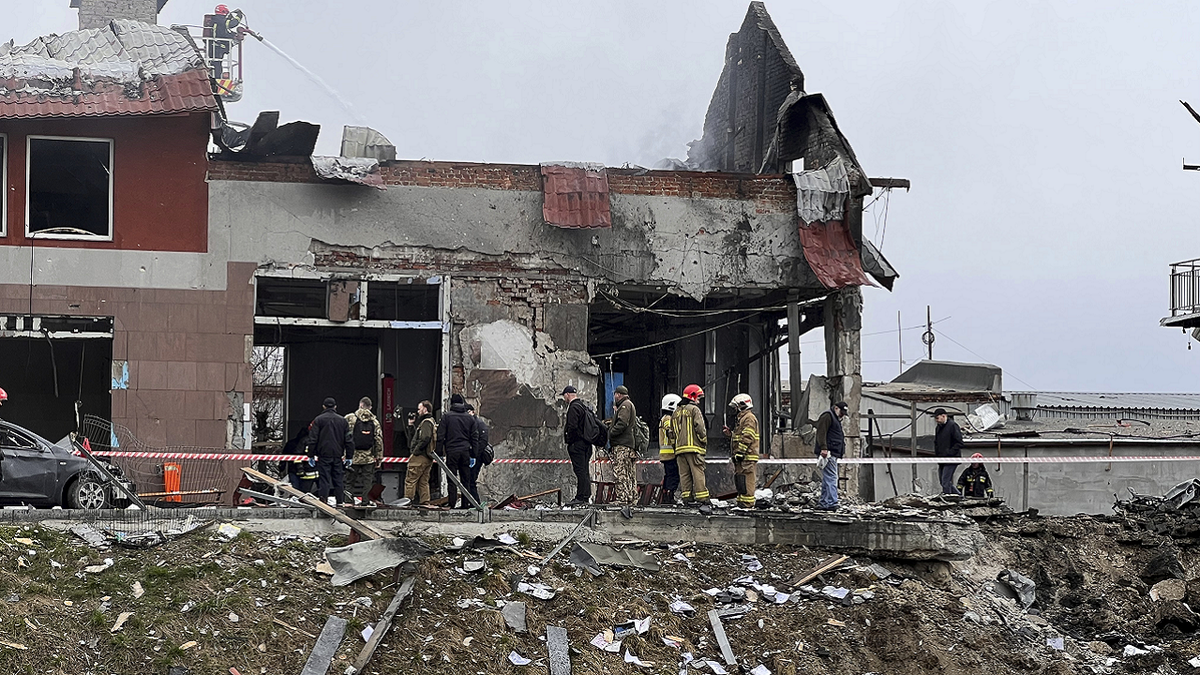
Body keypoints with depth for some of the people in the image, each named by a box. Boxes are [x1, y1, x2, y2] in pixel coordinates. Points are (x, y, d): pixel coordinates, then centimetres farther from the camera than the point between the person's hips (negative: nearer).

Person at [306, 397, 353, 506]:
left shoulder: (318, 420, -2)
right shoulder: (342, 420, 8)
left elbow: (313, 439, -5)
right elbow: (348, 440, 7)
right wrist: (349, 456, 11)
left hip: (324, 455, -3)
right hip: (338, 455, 3)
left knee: (324, 479, -3)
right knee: (338, 479, 9)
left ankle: (323, 501, -10)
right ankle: (339, 501, 9)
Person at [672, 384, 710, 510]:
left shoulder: (676, 412, 18)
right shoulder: (694, 410, -4)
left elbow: (673, 431, 18)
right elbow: (700, 428, -12)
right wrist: (704, 442, 0)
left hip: (679, 448, 7)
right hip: (694, 448, -6)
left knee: (684, 474, 8)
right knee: (698, 474, -10)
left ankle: (687, 499, 6)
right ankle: (702, 501, -16)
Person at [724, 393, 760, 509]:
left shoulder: (749, 418, -10)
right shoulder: (742, 418, 23)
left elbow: (747, 438, -19)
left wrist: (740, 452, -21)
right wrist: (731, 434, 16)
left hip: (747, 457, -11)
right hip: (741, 457, 11)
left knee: (746, 481, -12)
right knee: (739, 481, 13)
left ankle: (747, 504, -14)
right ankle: (741, 503, 17)